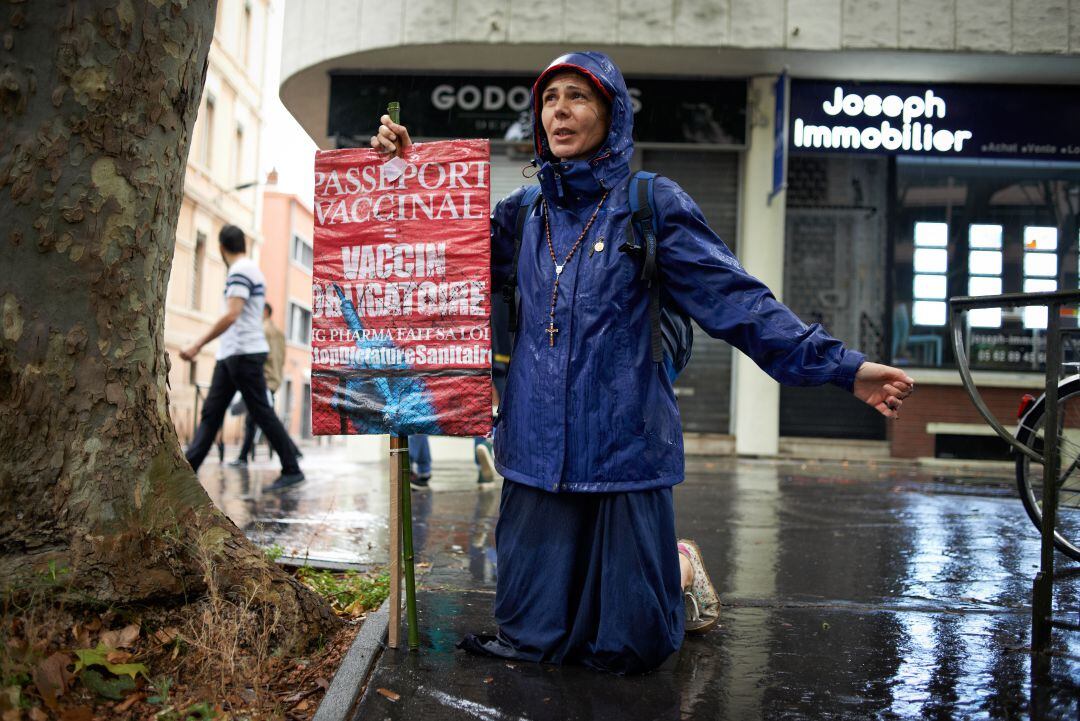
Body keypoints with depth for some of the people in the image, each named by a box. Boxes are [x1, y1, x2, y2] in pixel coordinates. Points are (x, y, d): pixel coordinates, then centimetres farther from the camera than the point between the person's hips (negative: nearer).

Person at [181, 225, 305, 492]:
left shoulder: (240, 271, -12)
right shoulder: (251, 270, 18)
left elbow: (231, 315, -23)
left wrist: (197, 346, -22)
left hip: (243, 353, -10)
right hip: (231, 354, 10)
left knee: (261, 413, -5)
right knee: (211, 413, 4)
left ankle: (292, 470, 2)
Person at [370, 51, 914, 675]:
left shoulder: (651, 204, -2)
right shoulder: (523, 213, 10)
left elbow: (738, 300, -5)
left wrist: (844, 366, -11)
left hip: (624, 447, -3)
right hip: (538, 452, 4)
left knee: (626, 648, 3)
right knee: (530, 638, 11)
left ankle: (679, 571, 35)